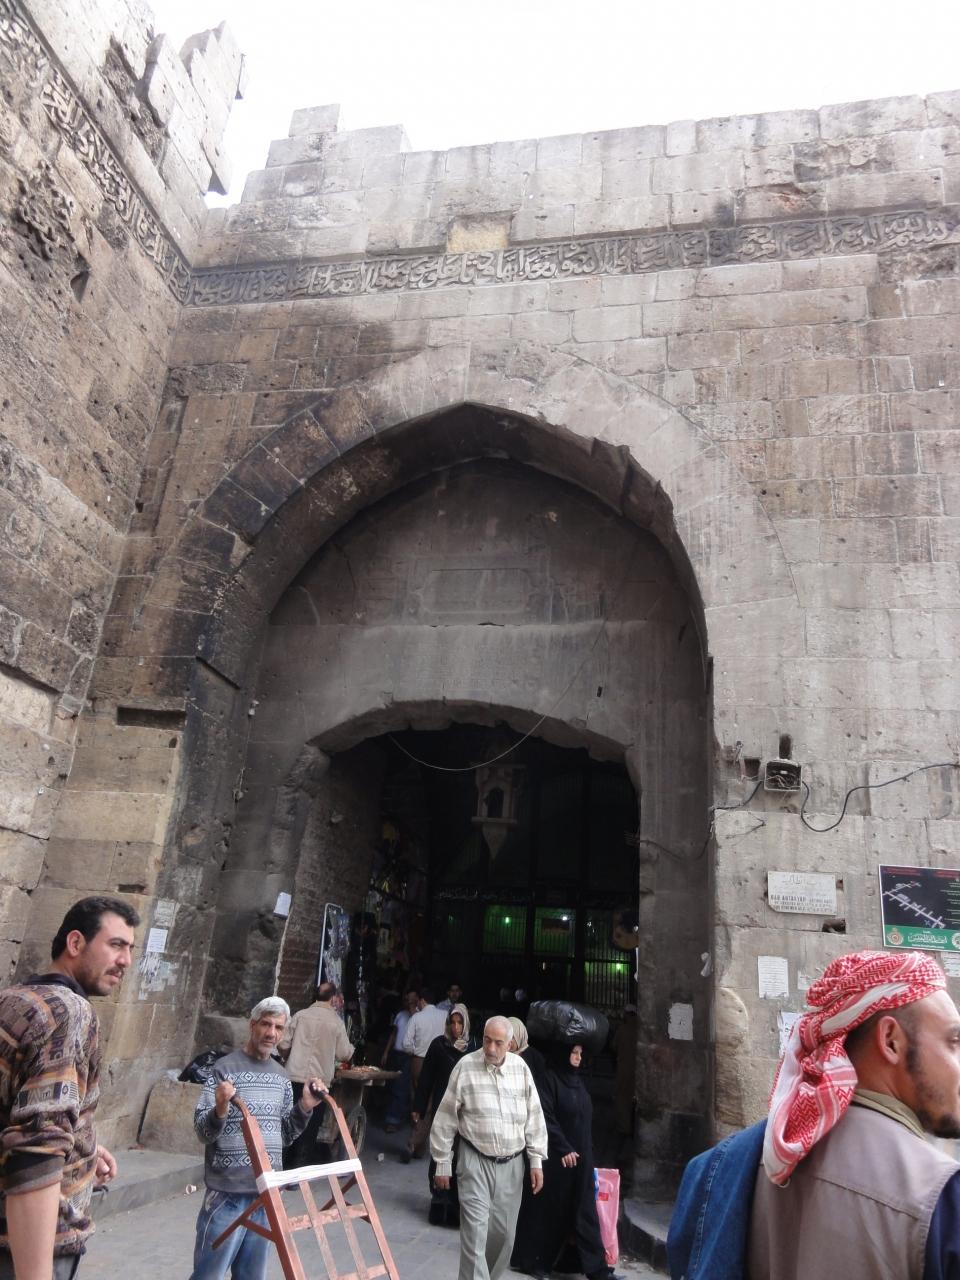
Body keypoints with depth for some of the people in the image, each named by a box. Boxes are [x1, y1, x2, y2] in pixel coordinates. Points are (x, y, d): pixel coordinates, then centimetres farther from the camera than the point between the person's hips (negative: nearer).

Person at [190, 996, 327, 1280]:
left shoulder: (281, 1077, 9)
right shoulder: (225, 1068, -10)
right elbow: (202, 1132, -12)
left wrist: (305, 1107, -1)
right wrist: (220, 1109, -32)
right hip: (228, 1192, -5)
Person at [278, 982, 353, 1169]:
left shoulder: (300, 1015, -2)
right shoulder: (336, 1021, -7)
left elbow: (282, 1045, 0)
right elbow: (344, 1055, -1)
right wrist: (351, 1049, 21)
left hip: (294, 1076, 2)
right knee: (311, 1122, 11)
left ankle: (287, 1159, 25)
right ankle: (301, 1160, 16)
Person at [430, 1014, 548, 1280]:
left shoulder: (520, 1068, -2)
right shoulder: (465, 1066, -11)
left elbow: (534, 1117, 5)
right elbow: (445, 1120, -4)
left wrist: (536, 1161, 3)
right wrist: (442, 1164, -2)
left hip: (511, 1163, 3)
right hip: (475, 1161, -3)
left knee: (504, 1232, 13)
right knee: (475, 1231, -9)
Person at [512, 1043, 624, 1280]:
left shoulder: (577, 1081, 12)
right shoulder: (549, 1079, -12)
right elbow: (545, 1117, -17)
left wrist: (587, 1153, 15)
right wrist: (563, 1148, -19)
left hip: (581, 1157, 7)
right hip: (557, 1157, -7)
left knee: (584, 1212, 6)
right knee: (548, 1209, 3)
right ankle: (528, 1259, 18)